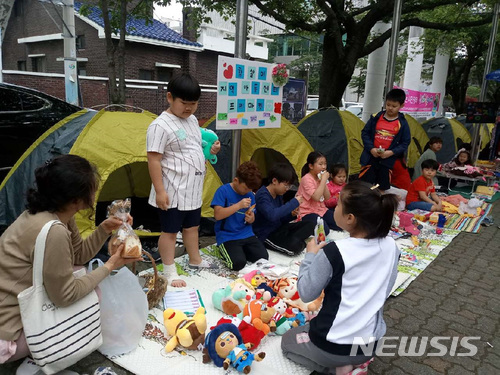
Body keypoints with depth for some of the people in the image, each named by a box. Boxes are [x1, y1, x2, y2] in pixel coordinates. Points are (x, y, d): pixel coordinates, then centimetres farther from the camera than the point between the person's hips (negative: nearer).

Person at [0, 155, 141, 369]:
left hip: (21, 307, 9)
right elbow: (65, 297, -22)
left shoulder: (57, 214, -3)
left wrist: (104, 229, -2)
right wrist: (109, 266, -15)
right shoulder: (53, 231, -32)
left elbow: (78, 256, 10)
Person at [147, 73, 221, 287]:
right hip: (173, 191, -8)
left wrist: (210, 150, 3)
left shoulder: (192, 120, 9)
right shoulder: (161, 126, -17)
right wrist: (160, 191, -21)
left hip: (192, 188, 8)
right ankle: (169, 272, 18)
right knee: (170, 230, 5)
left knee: (192, 225, 21)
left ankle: (195, 260, 39)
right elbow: (153, 160, -19)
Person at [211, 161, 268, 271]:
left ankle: (241, 250, 14)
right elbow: (217, 215, -20)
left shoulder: (250, 195, 6)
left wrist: (250, 219, -10)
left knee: (263, 257, -10)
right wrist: (239, 205, -25)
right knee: (238, 263, -25)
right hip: (227, 236, -5)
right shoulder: (223, 191, -11)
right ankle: (225, 251, 7)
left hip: (246, 233, 6)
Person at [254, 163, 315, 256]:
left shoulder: (278, 195, 9)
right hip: (266, 236, -9)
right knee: (294, 246, -30)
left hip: (278, 229, 9)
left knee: (309, 225, 4)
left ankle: (290, 239, -10)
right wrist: (294, 203, -28)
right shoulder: (262, 195, -19)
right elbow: (272, 215, -37)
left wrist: (291, 214, -5)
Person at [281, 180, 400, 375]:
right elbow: (384, 290, 6)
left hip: (332, 345, -6)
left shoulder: (333, 252, -26)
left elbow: (306, 293, -13)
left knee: (287, 340, 25)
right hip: (371, 345, 6)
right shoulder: (391, 247, -9)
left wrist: (311, 256, -1)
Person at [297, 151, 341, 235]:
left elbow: (327, 198, 3)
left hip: (322, 210, 7)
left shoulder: (320, 177, 7)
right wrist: (324, 180, -23)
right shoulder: (307, 179, -17)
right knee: (324, 230, -29)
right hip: (308, 213, -7)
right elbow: (316, 197, -28)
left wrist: (324, 181, -8)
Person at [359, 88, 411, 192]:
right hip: (370, 157, 0)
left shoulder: (402, 124, -2)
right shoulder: (376, 117, -1)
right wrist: (371, 149, -10)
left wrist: (391, 152, -13)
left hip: (387, 161, 0)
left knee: (381, 189, 9)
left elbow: (405, 143, 2)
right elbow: (365, 133, 3)